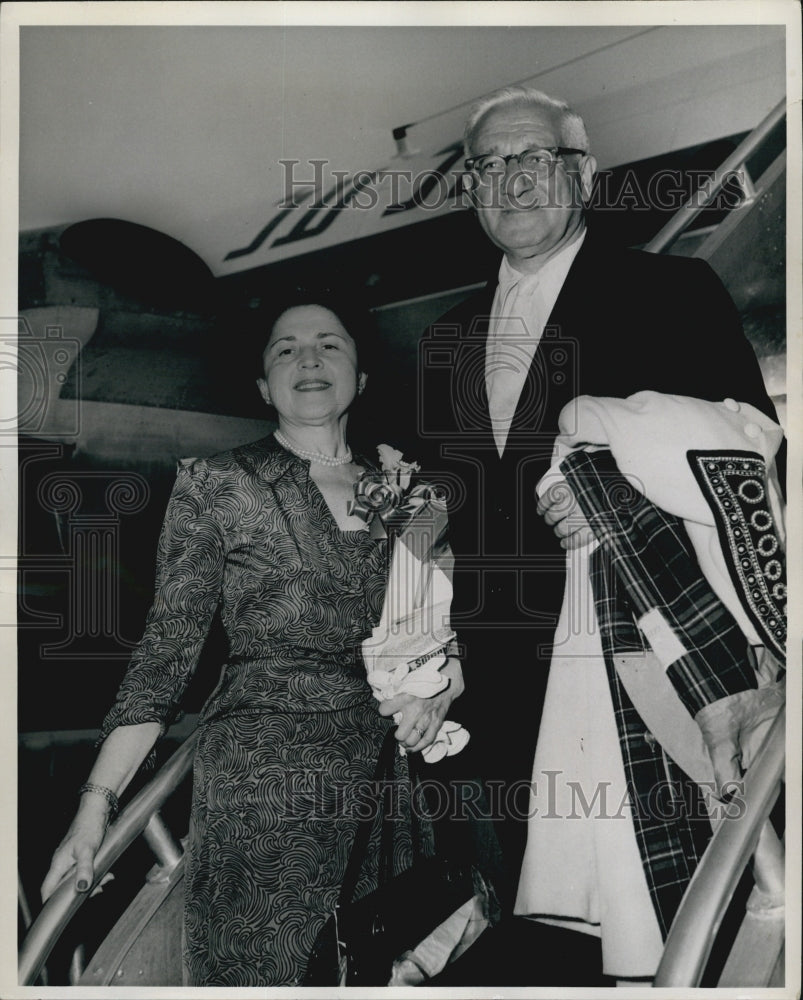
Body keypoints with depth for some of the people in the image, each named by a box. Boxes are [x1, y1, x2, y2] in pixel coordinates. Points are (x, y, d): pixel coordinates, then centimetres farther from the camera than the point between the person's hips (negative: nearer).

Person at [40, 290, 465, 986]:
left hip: (384, 771, 4)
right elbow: (167, 650, -2)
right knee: (263, 974, 0)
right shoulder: (216, 485, 1)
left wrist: (440, 692, -6)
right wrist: (96, 805, -8)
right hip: (257, 778, -3)